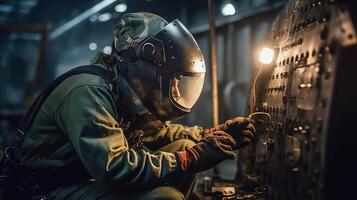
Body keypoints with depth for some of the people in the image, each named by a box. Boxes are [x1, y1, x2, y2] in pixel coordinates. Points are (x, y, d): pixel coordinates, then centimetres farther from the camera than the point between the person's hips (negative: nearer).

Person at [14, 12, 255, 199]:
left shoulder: (128, 95, 3)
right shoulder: (89, 92, -24)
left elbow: (160, 131, 18)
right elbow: (112, 168, -33)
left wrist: (213, 135, 5)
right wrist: (192, 159, -27)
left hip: (96, 179, 9)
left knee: (184, 146, 1)